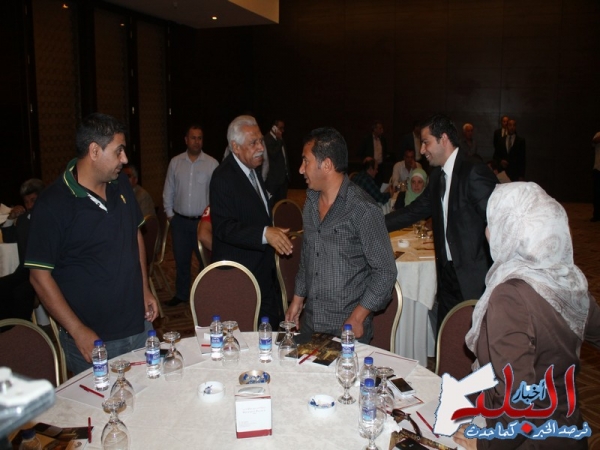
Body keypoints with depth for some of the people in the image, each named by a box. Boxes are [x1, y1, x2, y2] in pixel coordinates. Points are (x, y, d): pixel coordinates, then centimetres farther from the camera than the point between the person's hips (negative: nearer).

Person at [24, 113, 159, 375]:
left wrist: (145, 289, 11)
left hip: (139, 326, 6)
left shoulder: (121, 185, 4)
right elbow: (40, 275, -14)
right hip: (93, 338, -6)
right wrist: (78, 331, -16)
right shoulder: (53, 203, -16)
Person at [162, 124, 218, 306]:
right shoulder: (175, 162, 3)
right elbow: (168, 191, 9)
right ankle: (181, 294, 30)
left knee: (206, 260, 2)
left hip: (203, 221, -3)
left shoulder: (212, 163, -6)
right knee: (181, 260, 14)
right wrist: (169, 213, 7)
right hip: (179, 221, 3)